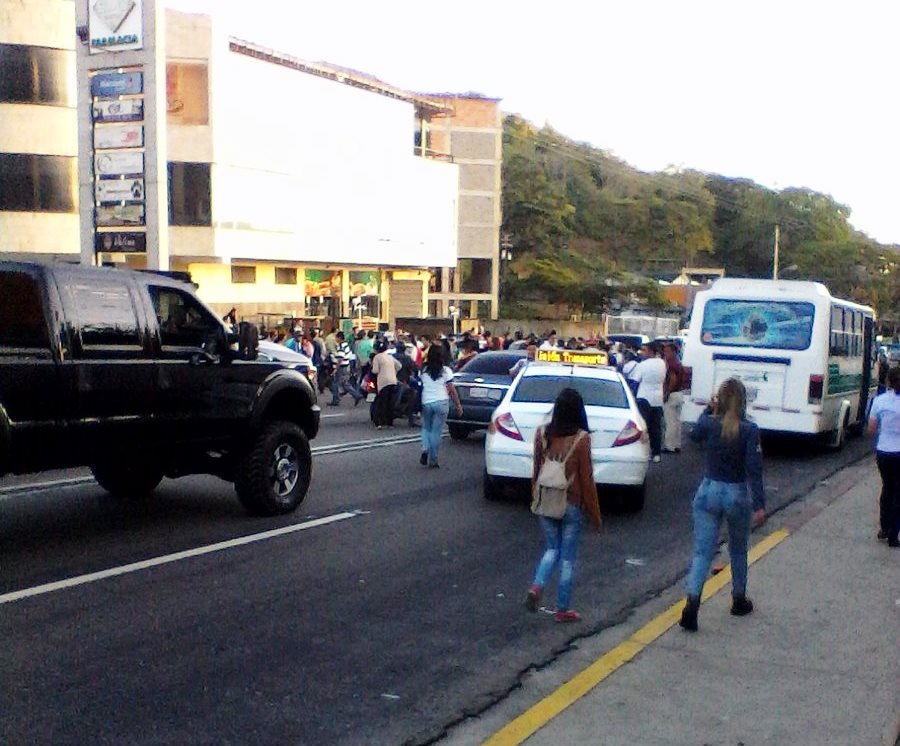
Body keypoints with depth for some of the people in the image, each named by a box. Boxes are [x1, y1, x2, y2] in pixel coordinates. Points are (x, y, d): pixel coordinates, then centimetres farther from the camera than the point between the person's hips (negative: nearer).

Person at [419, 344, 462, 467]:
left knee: (426, 428, 19)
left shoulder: (423, 370, 4)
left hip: (426, 403, 2)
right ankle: (433, 460, 6)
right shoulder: (446, 371, -2)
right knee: (436, 432, 4)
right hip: (442, 402, -2)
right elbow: (451, 390, -4)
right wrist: (458, 405, 3)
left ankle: (425, 450, -5)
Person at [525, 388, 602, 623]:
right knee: (568, 557, 9)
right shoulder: (581, 439, -16)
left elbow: (536, 471, 4)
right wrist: (595, 514, -2)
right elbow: (586, 480, -11)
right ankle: (563, 610, 17)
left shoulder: (542, 434, -5)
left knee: (552, 549, 21)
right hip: (572, 506, -3)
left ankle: (536, 586, -3)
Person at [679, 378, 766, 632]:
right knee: (738, 551, 21)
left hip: (709, 492, 1)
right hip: (738, 496, -1)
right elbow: (754, 469, -18)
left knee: (702, 552, 1)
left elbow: (694, 436, 18)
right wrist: (759, 505, -17)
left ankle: (692, 602, -16)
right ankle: (739, 600, 36)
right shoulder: (749, 430, -14)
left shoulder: (709, 424, -7)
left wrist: (708, 410, 18)